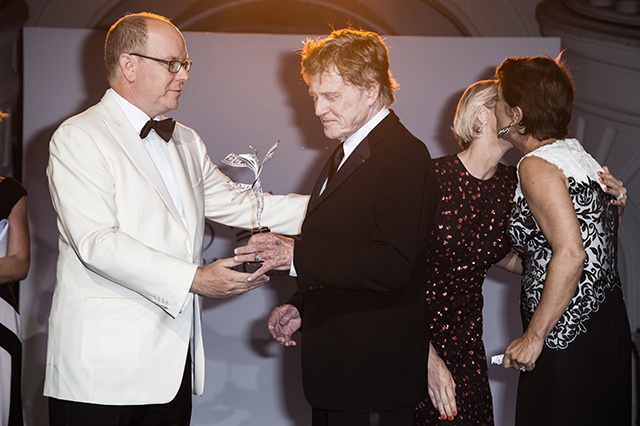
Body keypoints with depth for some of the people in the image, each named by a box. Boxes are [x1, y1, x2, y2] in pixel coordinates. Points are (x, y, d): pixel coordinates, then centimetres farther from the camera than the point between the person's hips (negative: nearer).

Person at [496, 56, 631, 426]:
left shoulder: (537, 165, -14)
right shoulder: (579, 155, 12)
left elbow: (571, 254, -23)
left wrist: (534, 337, -19)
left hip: (568, 339, -9)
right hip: (611, 324, 9)